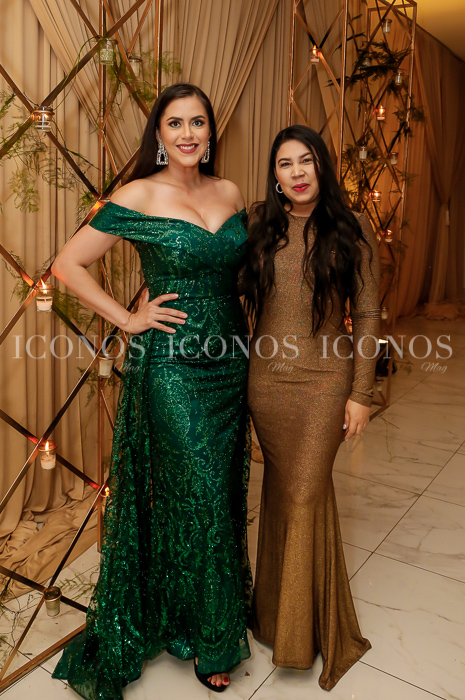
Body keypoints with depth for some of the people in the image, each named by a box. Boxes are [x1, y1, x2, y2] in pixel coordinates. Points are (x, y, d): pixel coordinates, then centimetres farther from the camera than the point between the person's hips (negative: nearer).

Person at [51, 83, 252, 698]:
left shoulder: (230, 193, 8)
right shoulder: (138, 197, -8)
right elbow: (67, 264, -5)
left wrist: (240, 332, 10)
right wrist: (126, 318, -9)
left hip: (229, 359, 6)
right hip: (171, 365, -5)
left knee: (224, 490, 15)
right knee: (197, 495, 2)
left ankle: (220, 614, 39)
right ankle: (205, 636, 27)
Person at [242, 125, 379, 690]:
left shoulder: (351, 230, -3)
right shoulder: (258, 225, 3)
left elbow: (366, 316, -3)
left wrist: (361, 394, -5)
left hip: (324, 382, -2)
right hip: (265, 379, 3)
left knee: (305, 494, 2)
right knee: (281, 485, 15)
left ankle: (307, 627, 27)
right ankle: (279, 609, 39)